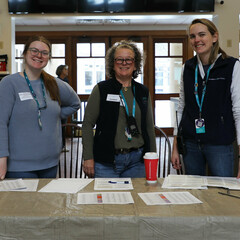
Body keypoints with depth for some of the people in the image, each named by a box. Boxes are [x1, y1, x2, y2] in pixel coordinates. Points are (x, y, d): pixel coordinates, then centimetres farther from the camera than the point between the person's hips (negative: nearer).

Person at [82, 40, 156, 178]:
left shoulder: (143, 92, 11)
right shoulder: (101, 89, 1)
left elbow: (149, 127, 15)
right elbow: (88, 124, -1)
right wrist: (88, 158, -7)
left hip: (137, 161, 3)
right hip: (106, 162, -3)